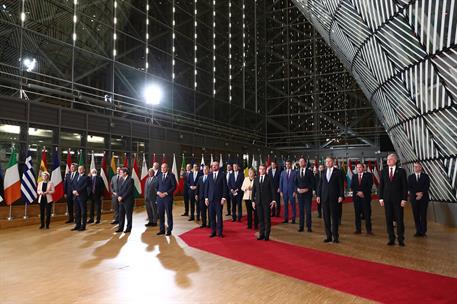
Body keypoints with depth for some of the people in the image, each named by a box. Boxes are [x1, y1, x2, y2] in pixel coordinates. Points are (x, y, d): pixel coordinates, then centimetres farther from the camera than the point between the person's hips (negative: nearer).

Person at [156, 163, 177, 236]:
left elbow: (174, 186, -7)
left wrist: (166, 193, -14)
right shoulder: (159, 176, 13)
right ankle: (162, 229, 17)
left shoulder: (171, 175, -2)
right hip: (159, 197, 5)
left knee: (169, 214, 1)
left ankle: (169, 230, 9)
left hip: (168, 197, -5)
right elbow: (157, 186, 15)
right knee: (161, 214, 7)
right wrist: (158, 192, -5)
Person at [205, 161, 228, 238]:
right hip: (210, 198, 3)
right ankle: (213, 232, 13)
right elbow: (206, 187, 10)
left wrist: (224, 198, -9)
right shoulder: (209, 175, 10)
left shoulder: (222, 175, 1)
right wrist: (206, 198, 3)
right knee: (212, 216, 4)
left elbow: (225, 187, -2)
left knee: (219, 215, -1)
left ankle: (220, 232, 7)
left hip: (219, 198, -3)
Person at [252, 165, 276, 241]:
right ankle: (261, 234, 14)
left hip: (267, 201, -3)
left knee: (267, 219, 1)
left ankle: (267, 235, 9)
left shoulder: (269, 178, 0)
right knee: (260, 219, 6)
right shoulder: (256, 179, 10)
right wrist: (253, 201, 5)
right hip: (258, 202, 3)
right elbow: (253, 190, 10)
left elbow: (272, 190, -2)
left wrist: (273, 200, -9)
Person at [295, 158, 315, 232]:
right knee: (301, 210, 4)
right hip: (300, 193, 3)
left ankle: (309, 227, 7)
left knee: (308, 211, -1)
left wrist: (307, 189, -13)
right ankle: (301, 226, 10)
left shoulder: (309, 172, 0)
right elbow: (295, 183, 12)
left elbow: (312, 183, -3)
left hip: (308, 193, -3)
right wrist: (297, 189, -6)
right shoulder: (297, 172, 10)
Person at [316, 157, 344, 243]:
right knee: (326, 217, 6)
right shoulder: (323, 172, 10)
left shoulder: (337, 172, 1)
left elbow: (340, 184, -2)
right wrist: (318, 195, 4)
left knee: (334, 217, 0)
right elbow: (320, 184, 10)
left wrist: (340, 196, -9)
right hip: (324, 197, 3)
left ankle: (335, 236, 8)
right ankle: (329, 236, 14)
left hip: (334, 197, -3)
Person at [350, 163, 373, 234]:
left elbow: (369, 186, -4)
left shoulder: (368, 175, 5)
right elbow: (352, 187, 6)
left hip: (366, 197, -3)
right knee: (357, 214, 3)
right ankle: (358, 229, 8)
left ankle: (369, 230, 1)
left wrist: (362, 192, -12)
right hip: (356, 197, 3)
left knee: (367, 214, -3)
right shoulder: (354, 176, 14)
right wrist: (358, 192, -9)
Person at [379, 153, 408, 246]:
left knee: (399, 219, 2)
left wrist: (404, 199, -8)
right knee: (389, 220, 5)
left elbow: (405, 186, -2)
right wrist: (381, 198, 1)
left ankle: (401, 239, 13)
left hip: (398, 199, -2)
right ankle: (391, 239, 14)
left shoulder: (401, 171, 0)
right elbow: (381, 185, 7)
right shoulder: (383, 171, 7)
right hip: (387, 199, 3)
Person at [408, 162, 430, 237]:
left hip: (424, 198, -1)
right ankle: (418, 231, 5)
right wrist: (416, 193, -13)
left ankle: (423, 231, 4)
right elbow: (409, 187, 0)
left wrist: (421, 194, -15)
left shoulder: (425, 176, 6)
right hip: (414, 198, 1)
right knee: (416, 215, 1)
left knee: (423, 215, -2)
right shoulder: (410, 177, 9)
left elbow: (427, 186, -3)